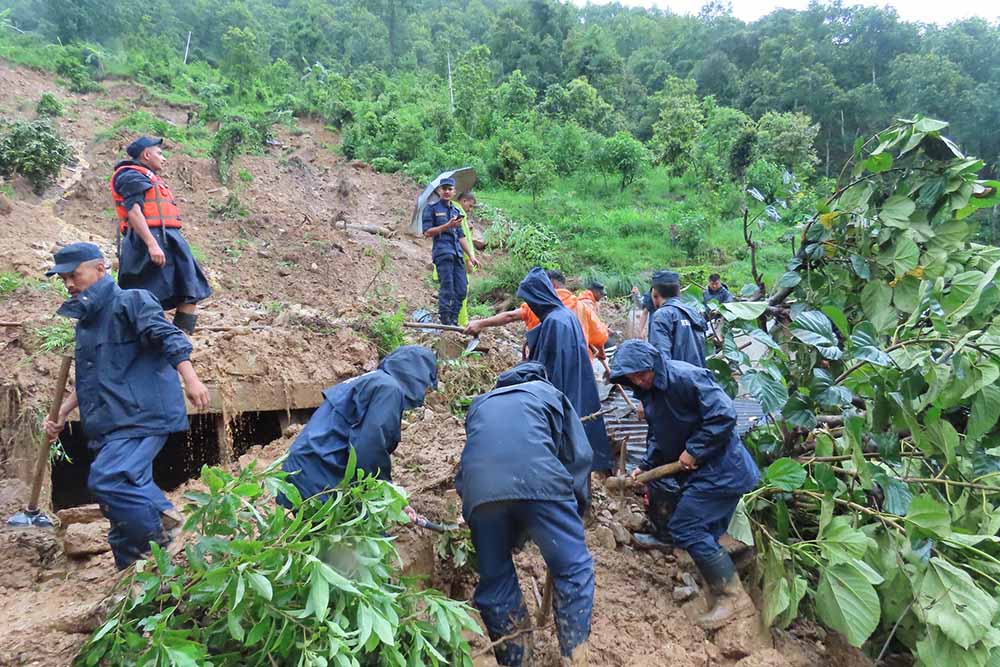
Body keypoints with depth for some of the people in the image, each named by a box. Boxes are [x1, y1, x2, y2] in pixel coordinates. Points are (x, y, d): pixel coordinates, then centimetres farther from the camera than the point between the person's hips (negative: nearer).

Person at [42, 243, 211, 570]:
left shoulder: (131, 301, -3)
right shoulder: (85, 320, 23)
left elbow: (169, 337, -17)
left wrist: (190, 378, -30)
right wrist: (62, 412, 26)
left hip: (143, 416, -9)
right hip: (112, 426, 9)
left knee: (107, 480, -25)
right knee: (128, 490, 9)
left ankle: (161, 539, -13)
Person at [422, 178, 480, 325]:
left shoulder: (455, 211, 22)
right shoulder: (432, 208, 4)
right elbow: (427, 232, -4)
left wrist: (471, 256, 20)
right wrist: (447, 226, -15)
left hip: (457, 253, 6)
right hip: (442, 251, -6)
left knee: (462, 289, 2)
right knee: (447, 288, -11)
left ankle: (454, 320, 9)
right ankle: (445, 321, -6)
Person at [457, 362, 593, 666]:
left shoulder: (481, 404, 38)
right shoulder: (549, 392, 30)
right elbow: (578, 455, 18)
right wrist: (577, 508, 25)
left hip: (479, 490, 3)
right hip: (537, 481, -3)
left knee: (495, 581, 15)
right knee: (573, 569, 9)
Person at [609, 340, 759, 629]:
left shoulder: (686, 377, -22)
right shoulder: (650, 391, 8)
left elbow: (723, 415, -27)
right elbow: (662, 438, 19)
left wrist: (694, 451, -22)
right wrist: (644, 466, 9)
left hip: (719, 468, -9)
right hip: (691, 466, 9)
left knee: (688, 529, -11)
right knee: (653, 488, 17)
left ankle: (733, 596, -2)